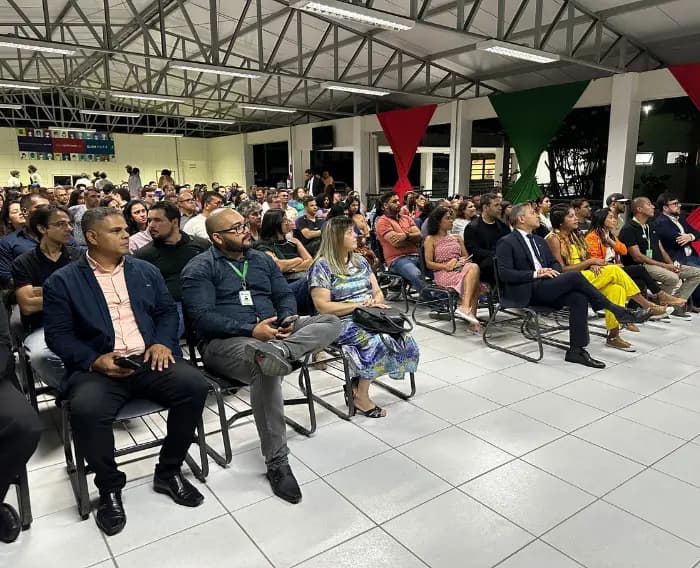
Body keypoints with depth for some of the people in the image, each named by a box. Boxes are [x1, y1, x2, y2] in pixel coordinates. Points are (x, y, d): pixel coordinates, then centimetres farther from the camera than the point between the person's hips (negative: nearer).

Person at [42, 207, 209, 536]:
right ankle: (110, 488, -4)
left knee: (195, 385, -24)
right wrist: (95, 360, -17)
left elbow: (167, 311, 15)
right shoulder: (62, 281, 4)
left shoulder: (146, 271, 16)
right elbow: (57, 334, -1)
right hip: (98, 366, -2)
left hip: (148, 359, 3)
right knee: (86, 409, -34)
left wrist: (163, 342, -5)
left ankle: (169, 472, -1)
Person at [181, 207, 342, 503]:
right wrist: (251, 330, -23)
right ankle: (276, 463, -23)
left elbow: (285, 295, 15)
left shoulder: (261, 259, 18)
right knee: (266, 371, -38)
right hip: (224, 341, -6)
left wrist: (288, 319, -9)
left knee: (331, 322, -14)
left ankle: (274, 350, -41)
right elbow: (203, 317, -13)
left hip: (272, 332, 6)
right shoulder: (199, 268, -1)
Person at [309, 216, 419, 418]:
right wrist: (358, 305, -15)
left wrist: (376, 301, -9)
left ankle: (359, 381, -5)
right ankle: (361, 397, -12)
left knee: (403, 338, -19)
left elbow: (378, 292, 16)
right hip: (342, 323, -6)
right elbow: (323, 307, -13)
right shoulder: (322, 266, -6)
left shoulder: (360, 261, 15)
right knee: (377, 341, -32)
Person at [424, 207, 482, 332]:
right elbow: (429, 264, 0)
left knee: (474, 267, -33)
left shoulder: (457, 238, 24)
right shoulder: (431, 239, 9)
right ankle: (472, 316, -37)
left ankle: (465, 307, -43)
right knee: (474, 280, -32)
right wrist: (446, 266, -14)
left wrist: (462, 261, -4)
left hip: (461, 269, 5)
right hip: (443, 274, -4)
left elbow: (466, 257, 20)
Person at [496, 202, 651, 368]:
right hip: (526, 292, -7)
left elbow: (555, 263, 22)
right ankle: (618, 311, -10)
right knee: (575, 277, -23)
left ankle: (576, 350, -17)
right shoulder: (507, 243, -3)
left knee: (579, 298, -21)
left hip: (544, 288, 8)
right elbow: (504, 274, -13)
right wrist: (536, 274, -18)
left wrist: (552, 271, -3)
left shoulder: (539, 241, 22)